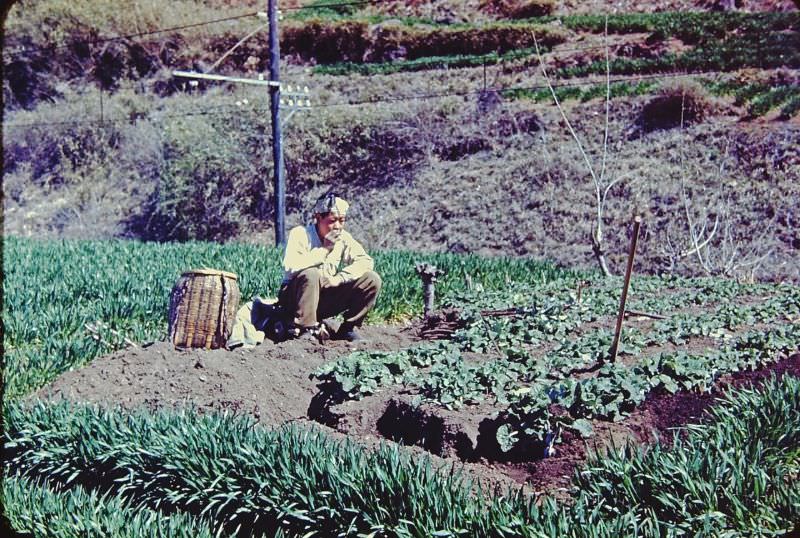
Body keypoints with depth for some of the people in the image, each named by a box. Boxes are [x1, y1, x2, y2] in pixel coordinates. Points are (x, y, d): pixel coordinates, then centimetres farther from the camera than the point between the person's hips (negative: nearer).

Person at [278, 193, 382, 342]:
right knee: (310, 274, -37)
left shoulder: (343, 238, 0)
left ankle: (348, 328, -1)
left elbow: (366, 261, -11)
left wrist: (339, 278, -24)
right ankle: (305, 330, -25)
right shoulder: (299, 234, -14)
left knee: (372, 280, -10)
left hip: (327, 299, 5)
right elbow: (291, 267, -30)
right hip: (295, 298, -4)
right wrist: (324, 250, -25)